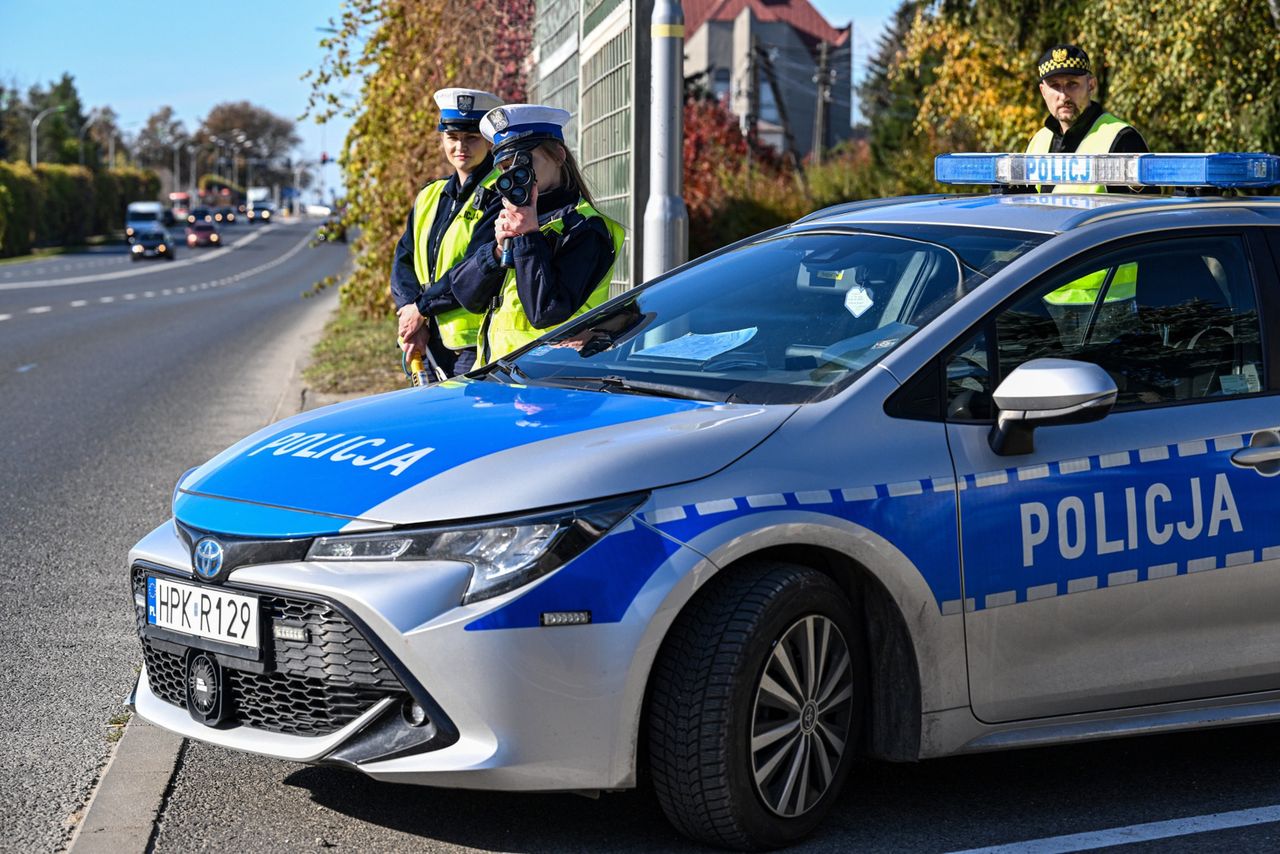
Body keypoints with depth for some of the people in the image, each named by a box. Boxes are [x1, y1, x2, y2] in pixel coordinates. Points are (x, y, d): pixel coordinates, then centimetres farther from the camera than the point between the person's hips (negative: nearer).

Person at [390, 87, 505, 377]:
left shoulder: (500, 193, -6)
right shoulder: (430, 196, 19)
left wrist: (422, 308, -9)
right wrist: (411, 317, -5)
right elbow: (404, 261, 12)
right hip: (432, 346, 7)